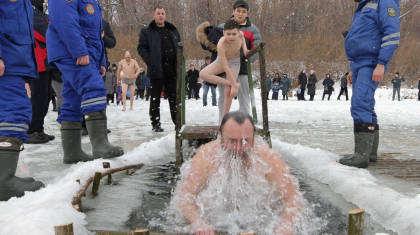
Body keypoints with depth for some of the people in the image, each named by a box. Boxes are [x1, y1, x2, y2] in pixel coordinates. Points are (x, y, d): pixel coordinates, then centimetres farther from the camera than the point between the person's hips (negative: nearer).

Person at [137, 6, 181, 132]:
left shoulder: (173, 30, 16)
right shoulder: (146, 31, 3)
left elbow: (179, 47, 21)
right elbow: (141, 48, -1)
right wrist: (149, 61, -13)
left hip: (172, 69, 4)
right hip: (156, 69, -4)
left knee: (174, 96, 8)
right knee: (155, 98, 2)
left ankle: (177, 121, 15)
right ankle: (155, 123, 9)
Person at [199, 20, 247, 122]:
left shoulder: (240, 34, -27)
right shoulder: (221, 45, -38)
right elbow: (226, 68, -34)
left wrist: (244, 49, -12)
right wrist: (234, 85, -32)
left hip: (235, 63, 1)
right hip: (221, 61, -1)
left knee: (228, 92, -9)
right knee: (203, 74, -28)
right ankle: (235, 84, -25)